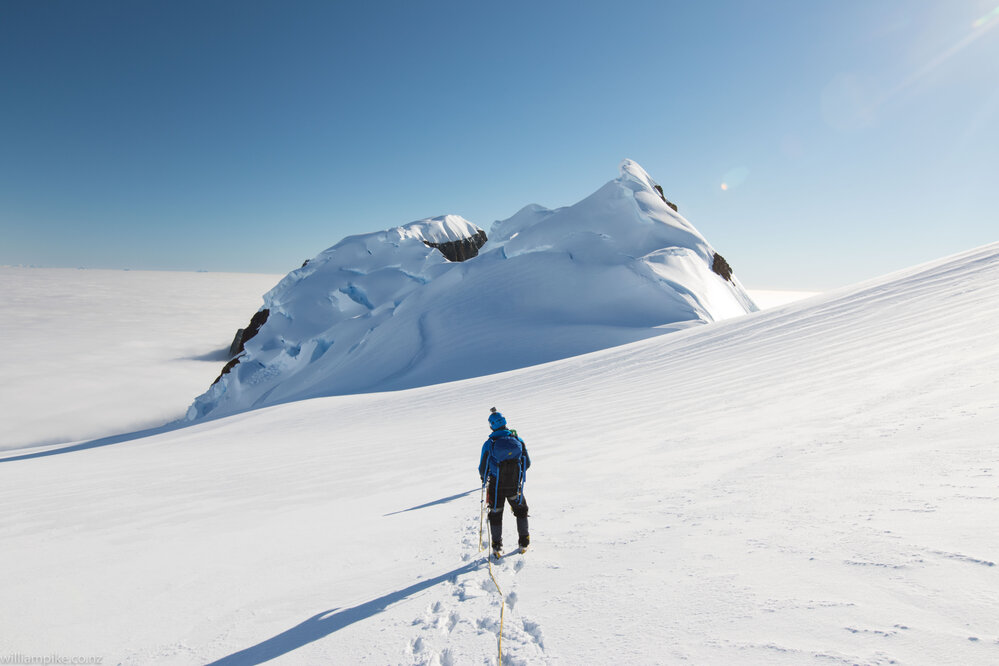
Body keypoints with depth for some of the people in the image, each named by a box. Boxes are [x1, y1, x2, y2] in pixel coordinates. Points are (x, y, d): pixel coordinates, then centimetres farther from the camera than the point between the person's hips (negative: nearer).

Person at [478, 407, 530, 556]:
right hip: (515, 486, 2)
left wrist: (484, 477, 14)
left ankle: (497, 546, 25)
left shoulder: (489, 444, -15)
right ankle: (524, 542, 30)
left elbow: (482, 469, -8)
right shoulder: (518, 440, -9)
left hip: (496, 487, -2)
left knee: (495, 514, 18)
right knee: (521, 510, 25)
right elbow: (527, 463, 1)